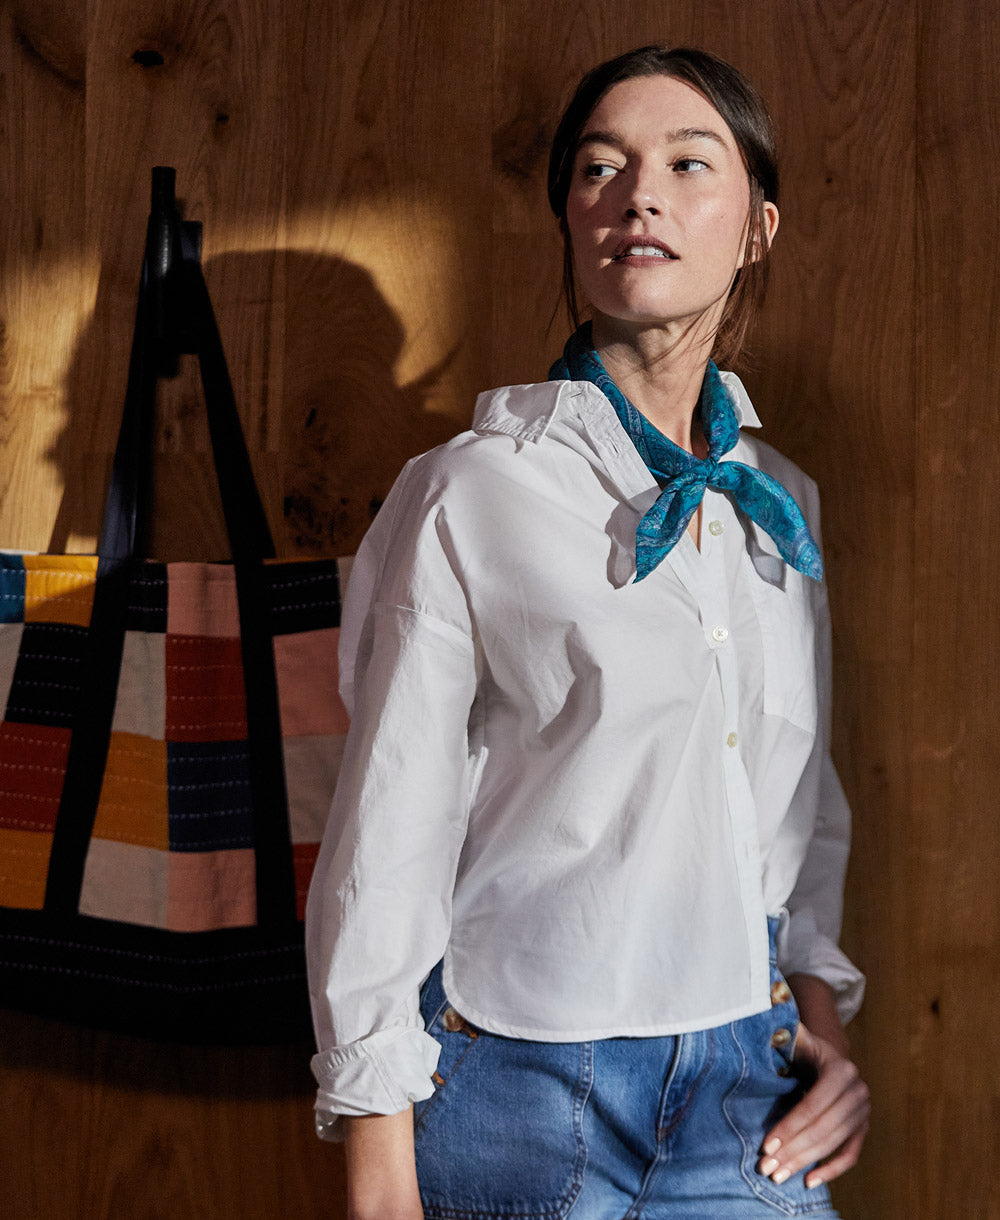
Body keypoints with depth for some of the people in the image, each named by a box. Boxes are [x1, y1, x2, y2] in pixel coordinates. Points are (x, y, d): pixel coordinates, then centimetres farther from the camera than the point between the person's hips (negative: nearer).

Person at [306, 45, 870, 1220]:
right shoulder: (471, 491, -8)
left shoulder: (782, 502, 7)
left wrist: (822, 1013, 3)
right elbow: (386, 838, -9)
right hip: (518, 1083, -4)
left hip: (750, 1083, 5)